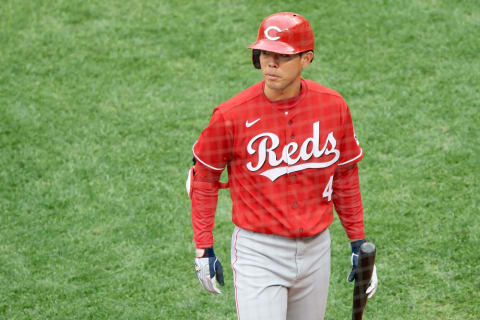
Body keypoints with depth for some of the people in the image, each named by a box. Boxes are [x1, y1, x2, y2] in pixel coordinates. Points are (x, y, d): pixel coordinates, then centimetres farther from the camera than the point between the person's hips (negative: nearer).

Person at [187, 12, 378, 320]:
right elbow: (203, 176, 0)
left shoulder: (333, 106, -4)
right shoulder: (232, 115, -13)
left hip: (316, 249, 4)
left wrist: (359, 244, 10)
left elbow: (346, 176, 9)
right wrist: (203, 248, 0)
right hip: (258, 252, -3)